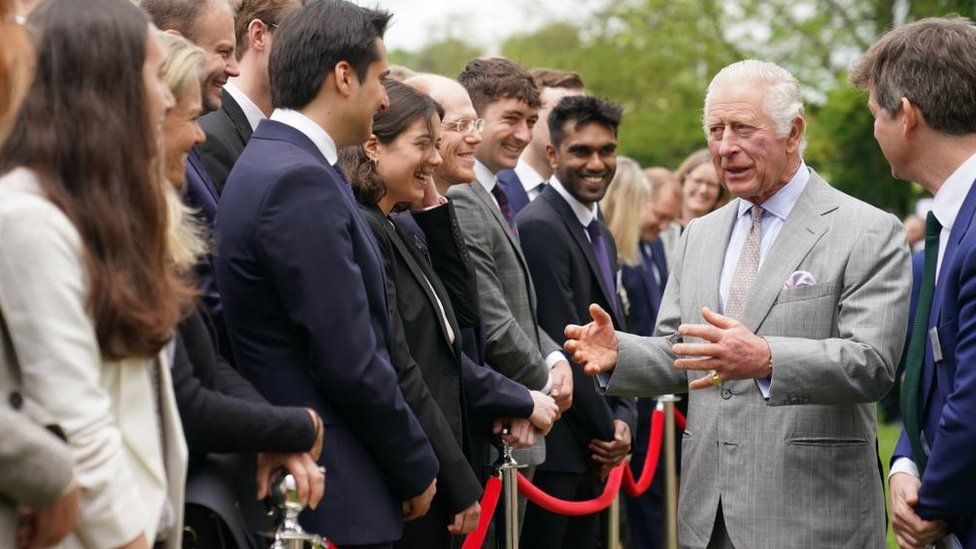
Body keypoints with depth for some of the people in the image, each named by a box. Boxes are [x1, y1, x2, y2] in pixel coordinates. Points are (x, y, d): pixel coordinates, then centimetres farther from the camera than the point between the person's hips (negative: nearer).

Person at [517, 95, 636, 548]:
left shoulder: (602, 235, 17)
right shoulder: (539, 226, -13)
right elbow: (561, 343, -17)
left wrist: (623, 419, 1)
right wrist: (606, 432, -11)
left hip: (594, 455, 9)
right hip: (554, 445, -9)